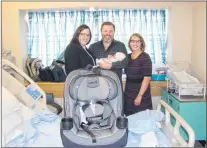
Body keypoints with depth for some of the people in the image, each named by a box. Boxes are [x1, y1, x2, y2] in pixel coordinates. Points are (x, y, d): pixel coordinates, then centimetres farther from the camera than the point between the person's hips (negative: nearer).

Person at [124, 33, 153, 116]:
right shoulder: (127, 57, 8)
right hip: (128, 95, 5)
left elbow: (147, 78, -15)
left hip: (141, 96, -5)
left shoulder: (145, 57, -10)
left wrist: (140, 96, -19)